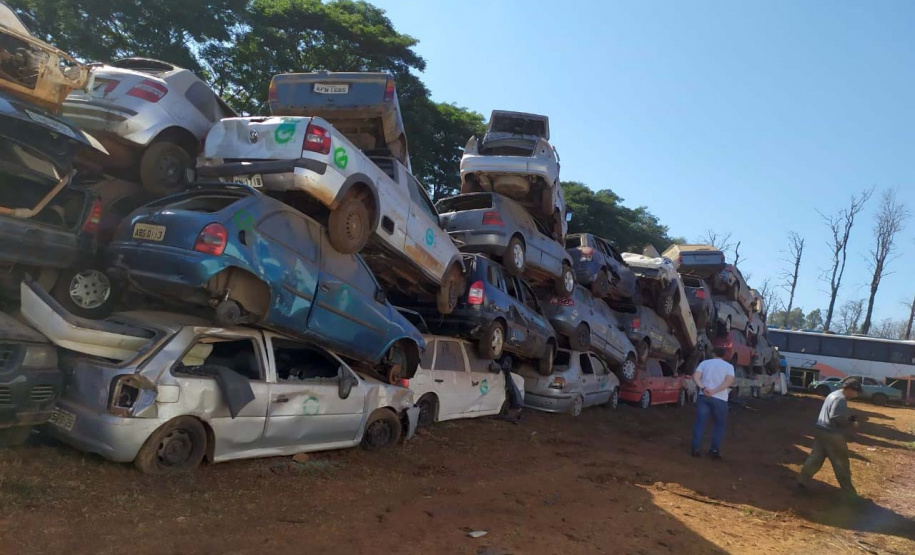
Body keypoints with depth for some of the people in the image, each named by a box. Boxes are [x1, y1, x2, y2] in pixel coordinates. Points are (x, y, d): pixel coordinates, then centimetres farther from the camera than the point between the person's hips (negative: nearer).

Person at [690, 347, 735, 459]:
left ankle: (696, 448, 4)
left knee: (700, 422, 7)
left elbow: (695, 376, -5)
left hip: (703, 396, 2)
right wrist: (714, 391, -18)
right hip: (719, 399, -2)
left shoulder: (704, 363, 11)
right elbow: (729, 381, -13)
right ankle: (714, 450, 6)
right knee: (720, 424, 13)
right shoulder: (729, 366, 5)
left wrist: (703, 388, -16)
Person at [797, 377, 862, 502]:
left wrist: (848, 418, 8)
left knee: (815, 458, 13)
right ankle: (850, 494, 12)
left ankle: (802, 481, 14)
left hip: (821, 431, 9)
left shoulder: (834, 394, 15)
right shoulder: (840, 399, -17)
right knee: (841, 465, 2)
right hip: (831, 434, -9)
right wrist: (851, 425, -14)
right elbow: (836, 418, -26)